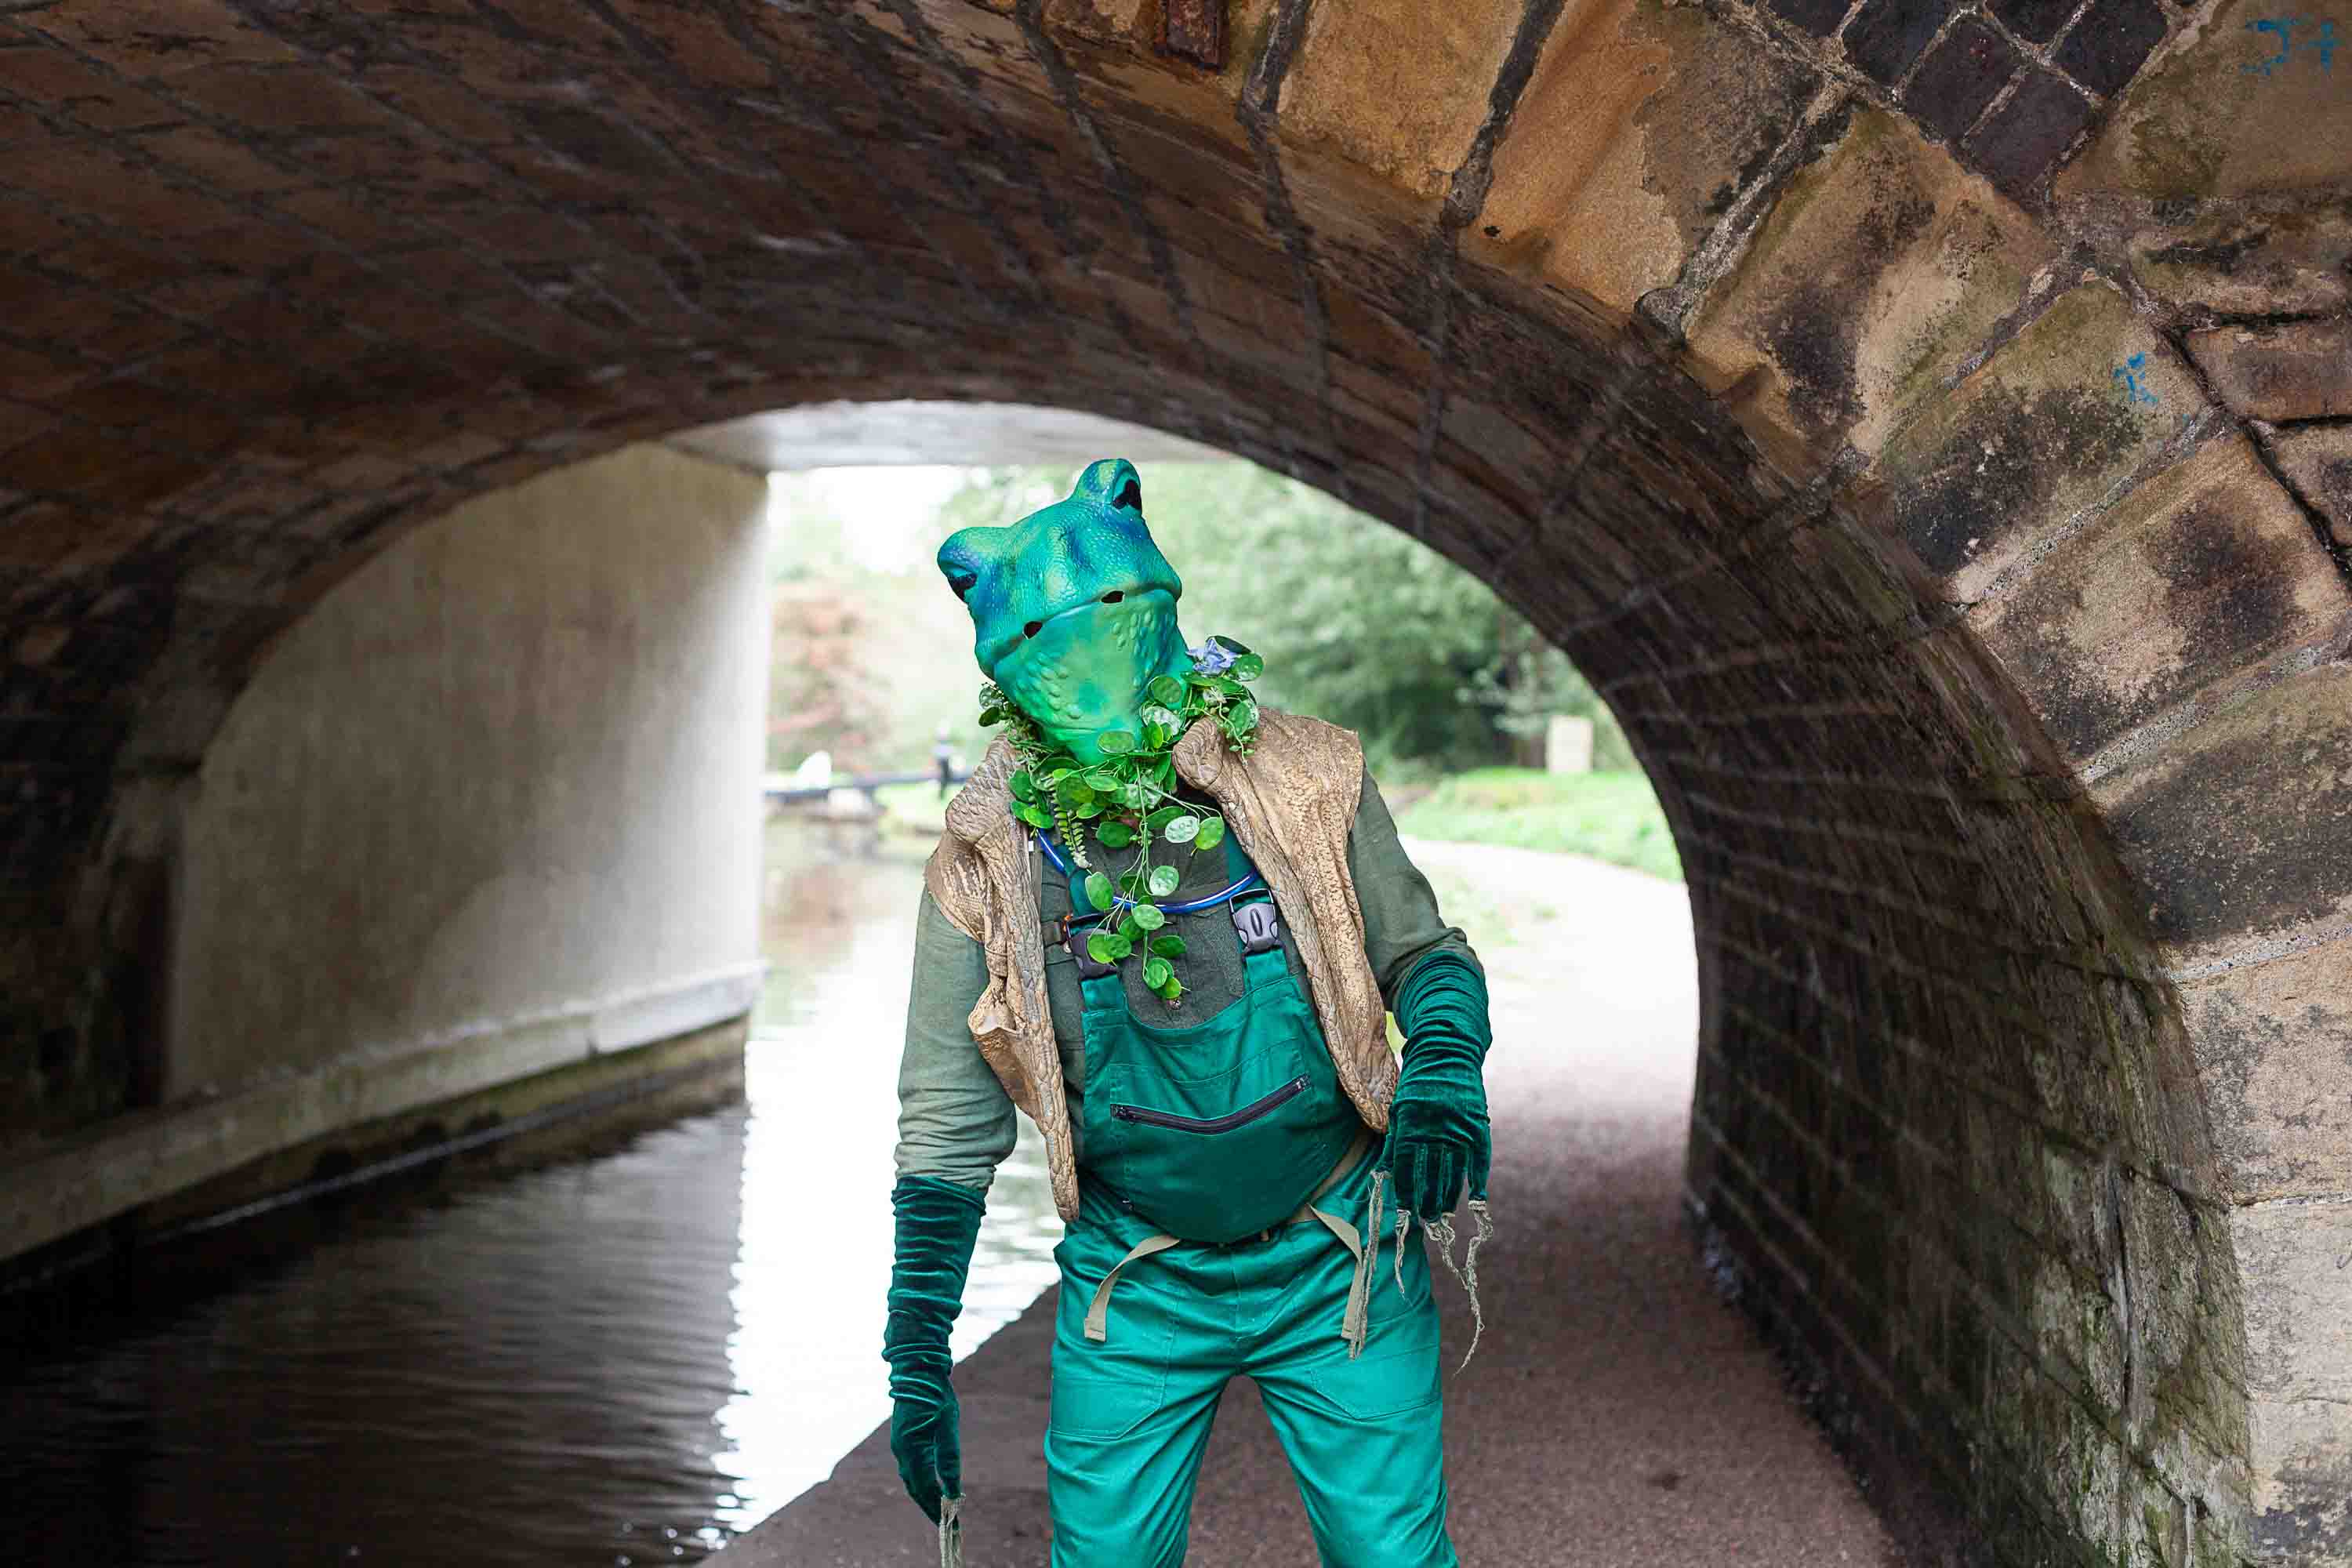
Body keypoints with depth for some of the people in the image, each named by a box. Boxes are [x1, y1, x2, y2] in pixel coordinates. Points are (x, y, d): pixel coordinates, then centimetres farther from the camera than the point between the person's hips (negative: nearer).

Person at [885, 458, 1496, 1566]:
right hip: (1134, 1291, 1)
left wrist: (1443, 1078, -18)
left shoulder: (1301, 780, -9)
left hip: (1337, 1264, 0)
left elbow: (1422, 955, 5)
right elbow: (947, 1130, 0)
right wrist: (917, 1361, -2)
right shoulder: (989, 861, -7)